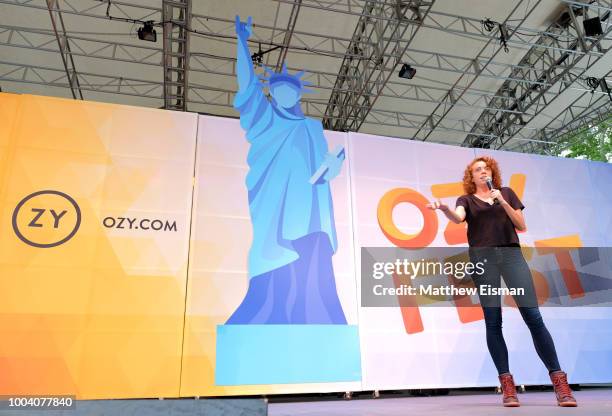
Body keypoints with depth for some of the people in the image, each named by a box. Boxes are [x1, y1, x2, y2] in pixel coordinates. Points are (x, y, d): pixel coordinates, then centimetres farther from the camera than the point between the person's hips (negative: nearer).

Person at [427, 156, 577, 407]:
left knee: (533, 315, -9)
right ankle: (507, 383, 0)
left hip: (511, 253, 1)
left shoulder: (506, 192, 20)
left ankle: (559, 380, -2)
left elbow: (522, 226, 12)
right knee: (493, 321, -5)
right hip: (483, 256, -1)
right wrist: (444, 208, -31)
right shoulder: (466, 200, 14)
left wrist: (502, 202, 0)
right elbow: (458, 218, -10)